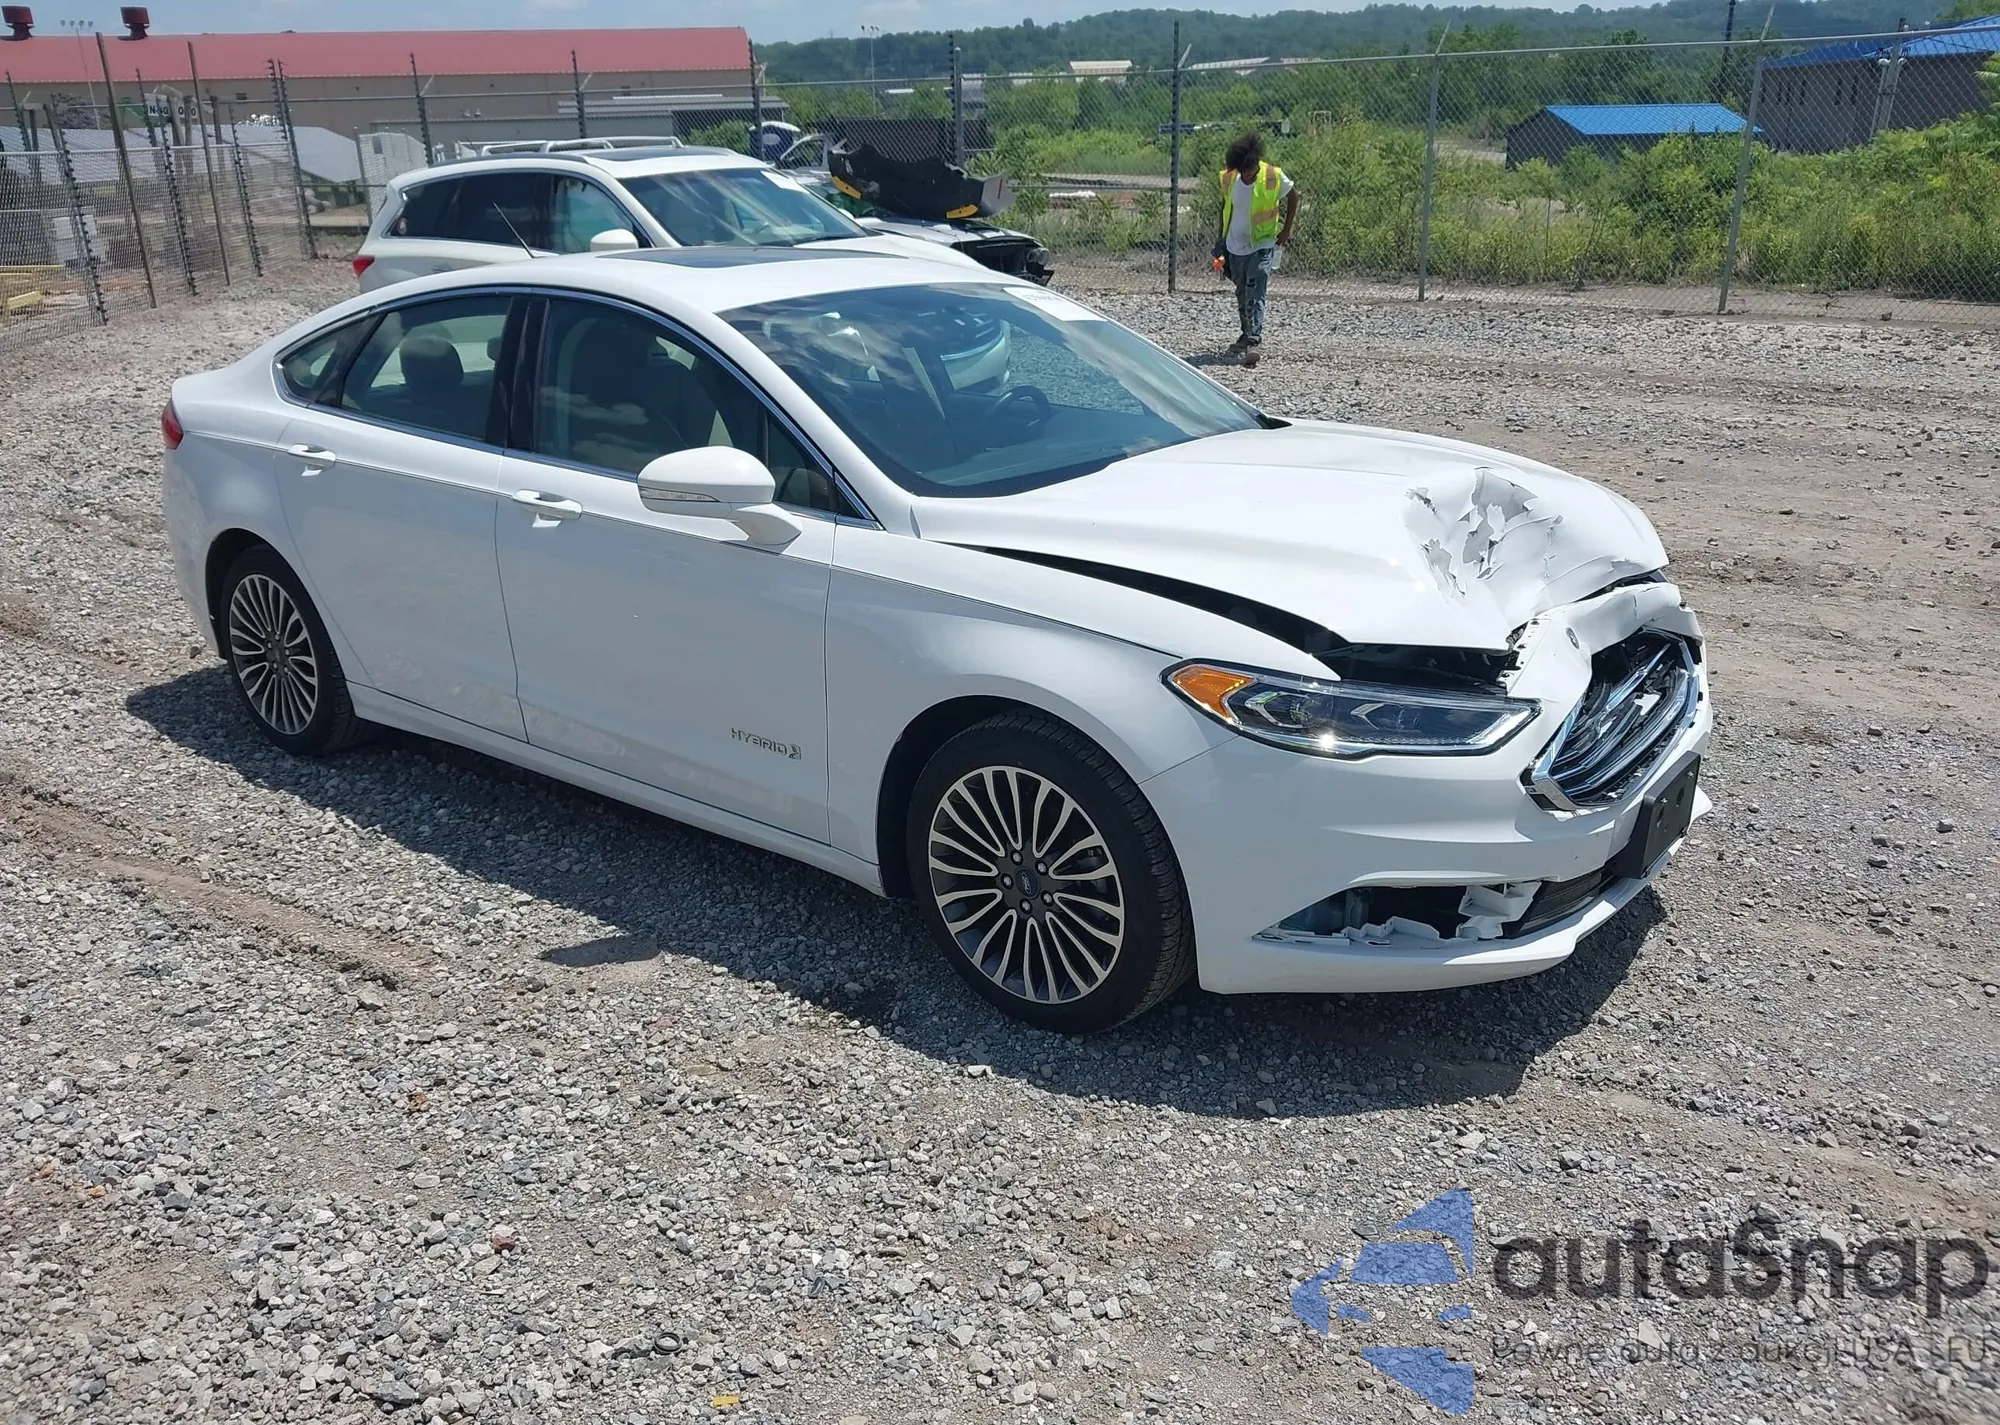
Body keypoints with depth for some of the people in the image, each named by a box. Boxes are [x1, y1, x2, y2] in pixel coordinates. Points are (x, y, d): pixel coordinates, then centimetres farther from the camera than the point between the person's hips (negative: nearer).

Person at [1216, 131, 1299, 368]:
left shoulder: (1273, 177, -15)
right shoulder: (1229, 177, -6)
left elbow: (1293, 197, 2)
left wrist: (1286, 231, 2)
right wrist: (1222, 240, 12)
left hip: (1262, 245, -4)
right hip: (1235, 246, 4)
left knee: (1256, 295, -17)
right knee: (1242, 295, 17)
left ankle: (1253, 342, -24)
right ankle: (1246, 335, 35)